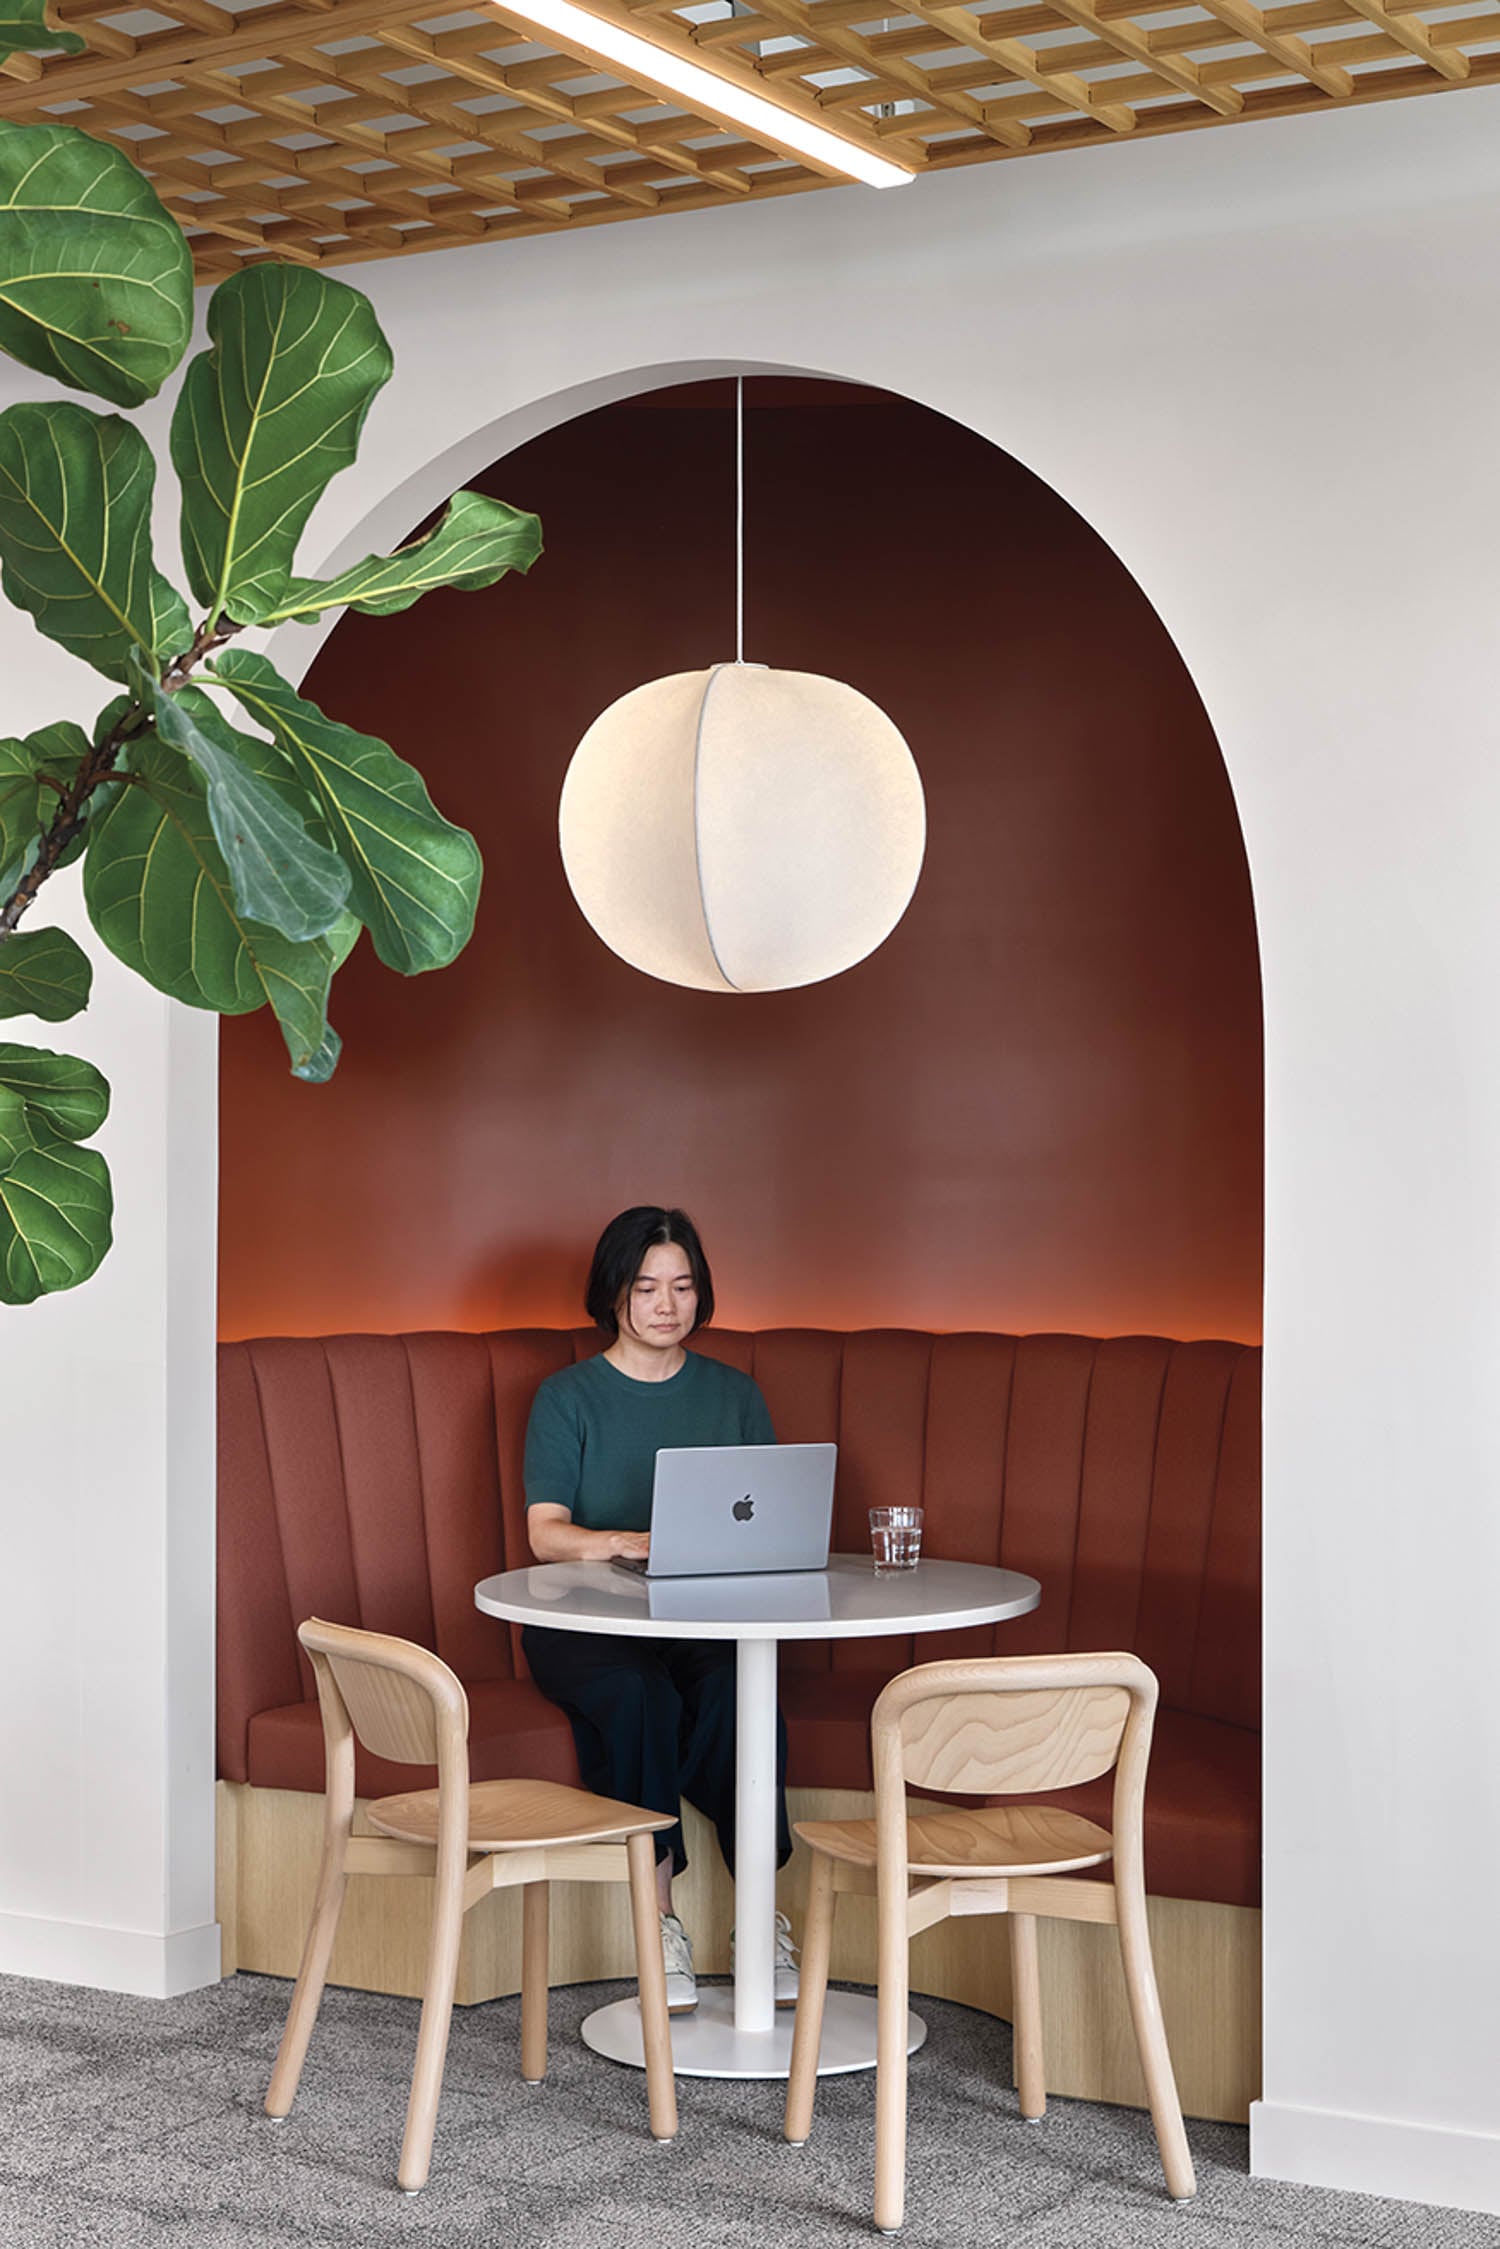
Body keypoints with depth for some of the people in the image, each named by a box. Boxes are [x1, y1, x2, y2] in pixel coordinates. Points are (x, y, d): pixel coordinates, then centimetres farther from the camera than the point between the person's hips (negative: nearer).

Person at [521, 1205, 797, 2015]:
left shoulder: (733, 1395, 15)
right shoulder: (568, 1397, 6)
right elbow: (546, 1533, -6)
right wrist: (634, 1542, -26)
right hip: (587, 1622, -2)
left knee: (734, 1691, -32)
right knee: (639, 1697, -34)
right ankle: (658, 1920, -25)